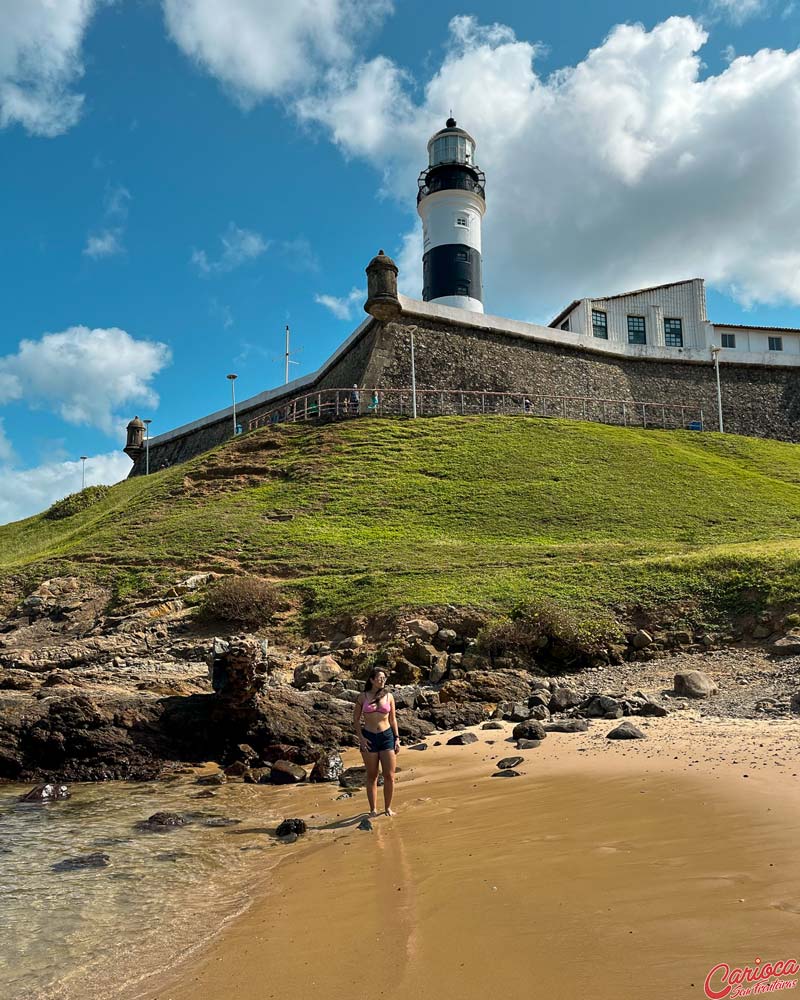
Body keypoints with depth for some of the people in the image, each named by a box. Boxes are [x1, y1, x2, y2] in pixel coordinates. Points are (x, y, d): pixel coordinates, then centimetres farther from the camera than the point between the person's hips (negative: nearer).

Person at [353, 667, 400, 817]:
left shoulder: (389, 696, 4)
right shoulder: (362, 697, -1)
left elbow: (392, 719, 10)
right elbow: (356, 719, 4)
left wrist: (397, 738, 5)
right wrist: (361, 738, -5)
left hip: (387, 737, 1)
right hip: (369, 738, -1)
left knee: (390, 776, 0)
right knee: (372, 776, 7)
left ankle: (388, 808, 16)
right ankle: (373, 810, 18)